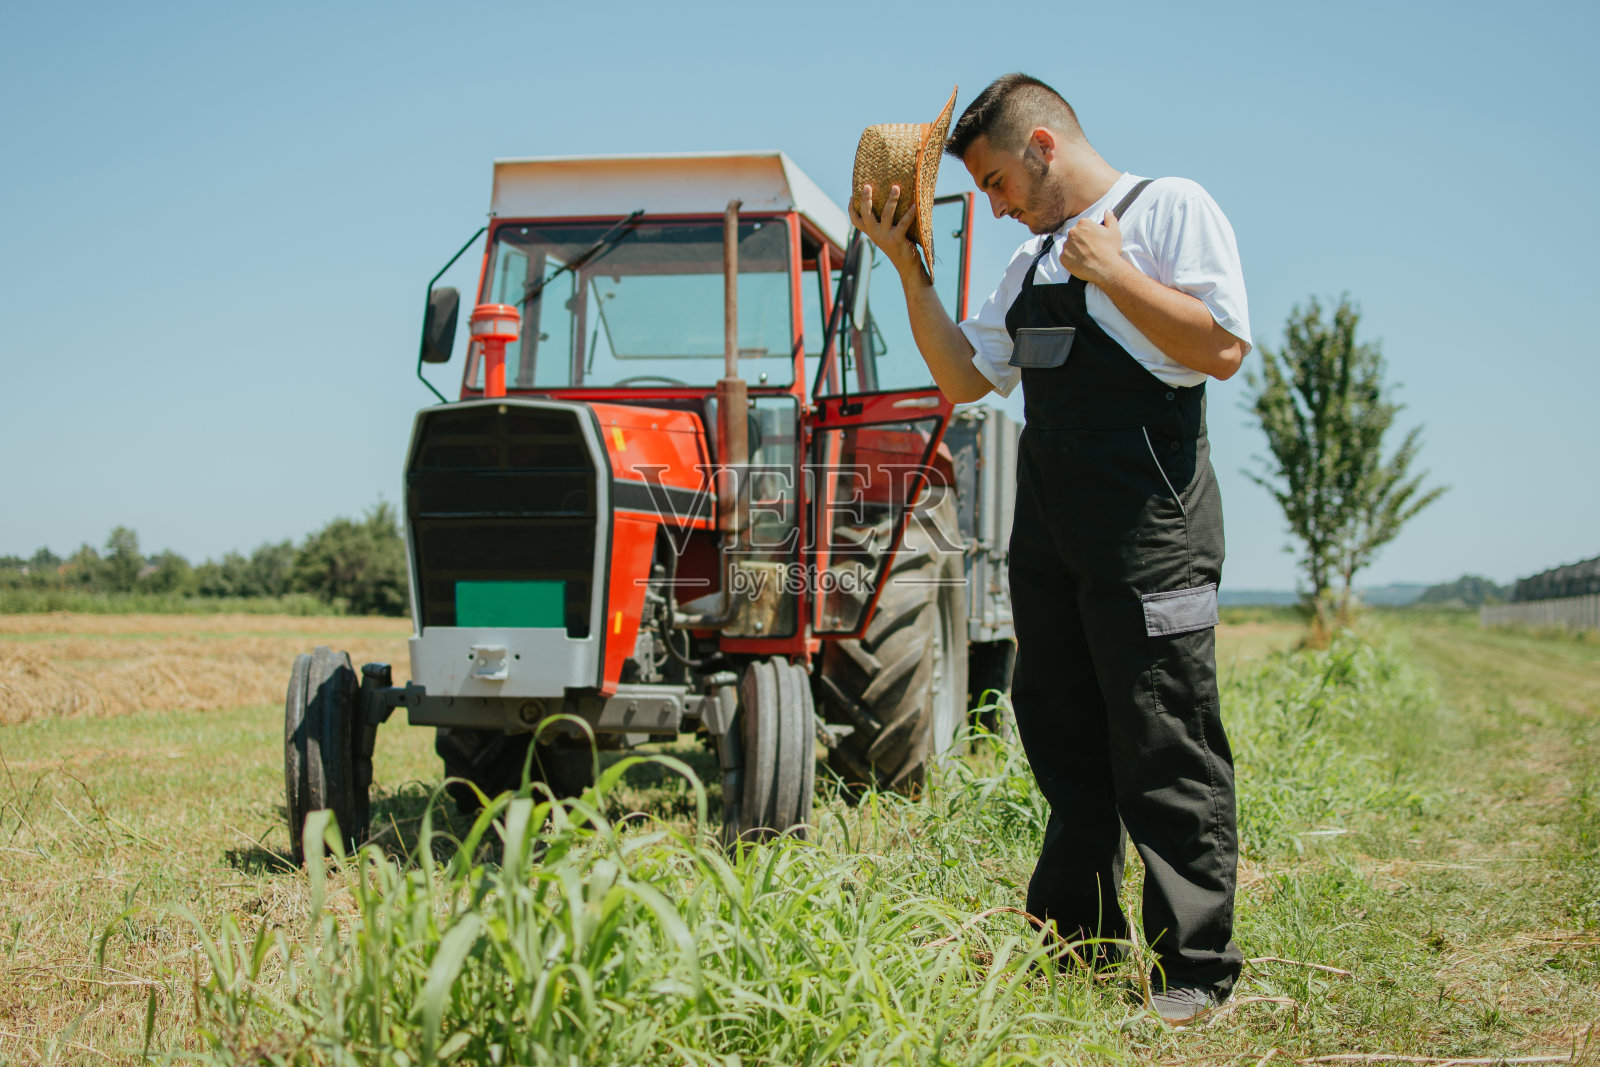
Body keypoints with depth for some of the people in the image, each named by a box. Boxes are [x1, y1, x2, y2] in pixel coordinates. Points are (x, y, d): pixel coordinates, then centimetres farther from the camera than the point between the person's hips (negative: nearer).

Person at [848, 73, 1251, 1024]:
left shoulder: (1171, 208, -1)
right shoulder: (1033, 259, 21)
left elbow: (1223, 347, -13)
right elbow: (964, 378, 19)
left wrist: (1111, 271, -12)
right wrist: (908, 266, 12)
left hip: (1150, 528, -8)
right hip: (1049, 534, 8)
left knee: (1165, 753, -5)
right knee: (1064, 737, 13)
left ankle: (1193, 971, 3)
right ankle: (1078, 948, 25)